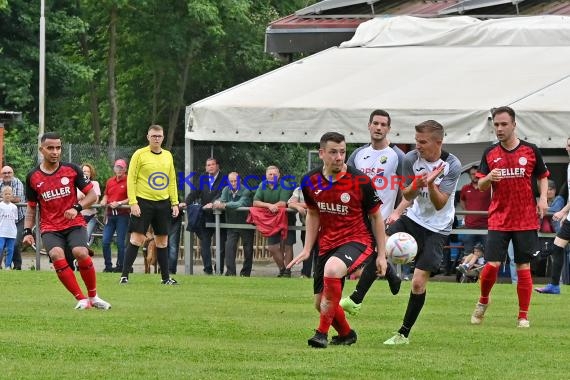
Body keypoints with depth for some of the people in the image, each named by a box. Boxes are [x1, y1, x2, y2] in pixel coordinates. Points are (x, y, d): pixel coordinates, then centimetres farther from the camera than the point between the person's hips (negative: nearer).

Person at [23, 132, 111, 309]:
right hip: (49, 227, 1)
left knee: (80, 252, -28)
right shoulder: (33, 177, 4)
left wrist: (77, 208, -14)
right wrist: (27, 231, 2)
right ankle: (81, 299, -21)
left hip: (74, 223, -1)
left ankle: (93, 297, -5)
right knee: (57, 255, -28)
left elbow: (92, 195, 3)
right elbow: (31, 208, 14)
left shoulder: (72, 169, 0)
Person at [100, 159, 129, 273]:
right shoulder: (110, 181, 14)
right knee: (105, 241, 0)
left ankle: (120, 266, 7)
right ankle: (108, 266, 9)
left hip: (122, 214, -5)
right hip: (110, 214, 5)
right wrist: (103, 202, 4)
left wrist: (119, 203, -16)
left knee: (120, 242, -3)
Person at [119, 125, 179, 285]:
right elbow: (131, 179, -6)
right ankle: (124, 275, -7)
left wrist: (175, 203, 10)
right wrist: (133, 203, -13)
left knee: (162, 240, 8)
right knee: (137, 238, -10)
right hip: (143, 202, -5)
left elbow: (172, 181, 17)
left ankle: (166, 277, 14)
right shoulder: (140, 154, -3)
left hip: (163, 203, 5)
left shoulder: (168, 156, 12)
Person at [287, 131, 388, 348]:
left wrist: (381, 254, -3)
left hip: (357, 240, -5)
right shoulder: (311, 182, -2)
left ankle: (322, 333, -23)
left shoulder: (360, 182, -13)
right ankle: (346, 334, 40)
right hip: (327, 244, 5)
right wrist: (307, 249, 9)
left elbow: (376, 216, -2)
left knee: (332, 269, -36)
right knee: (320, 303, 7)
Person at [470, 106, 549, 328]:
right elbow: (481, 186, 6)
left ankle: (523, 316, 9)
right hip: (498, 219, 0)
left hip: (526, 220, 0)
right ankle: (483, 302, 19)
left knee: (523, 268, 0)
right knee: (492, 264, -9)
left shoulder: (530, 150, 1)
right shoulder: (490, 153, 4)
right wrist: (488, 178, -17)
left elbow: (542, 176, 13)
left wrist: (543, 198, -4)